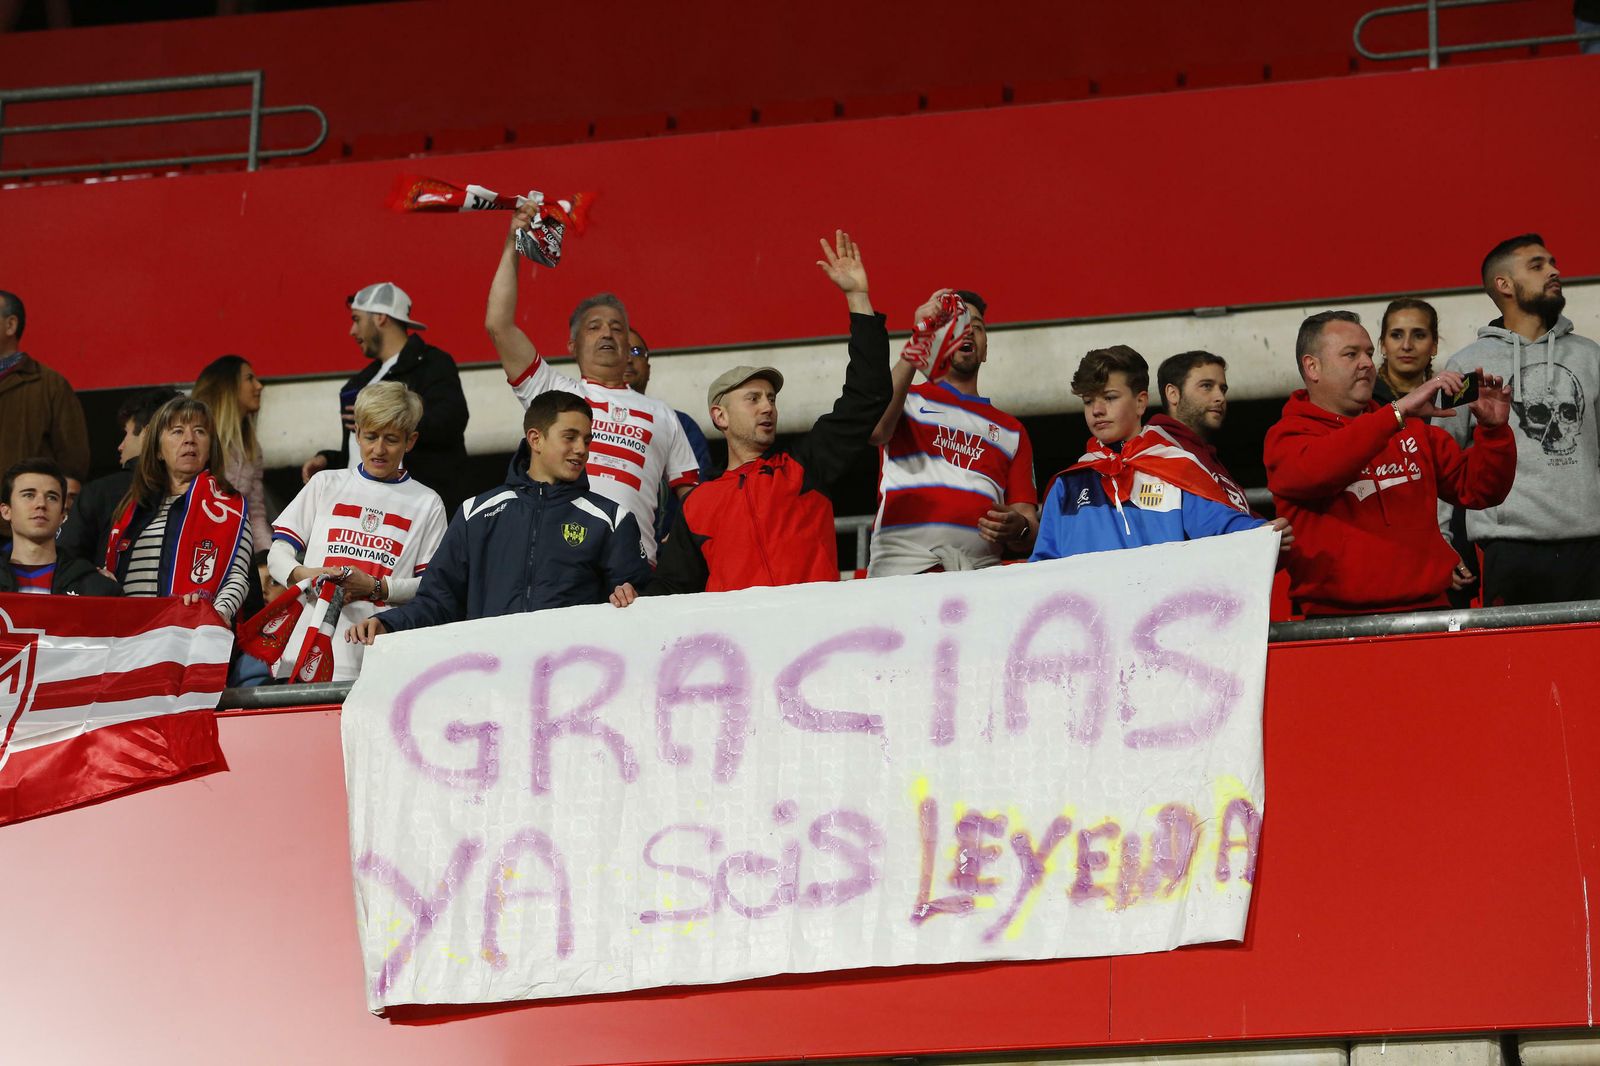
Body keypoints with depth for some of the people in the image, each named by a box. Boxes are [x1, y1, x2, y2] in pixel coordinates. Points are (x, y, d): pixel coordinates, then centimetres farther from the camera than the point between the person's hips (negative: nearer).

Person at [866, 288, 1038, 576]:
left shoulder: (1011, 431, 26)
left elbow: (1030, 538, 19)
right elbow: (875, 430, -7)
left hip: (981, 574, 3)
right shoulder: (908, 399, 19)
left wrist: (1018, 528, -6)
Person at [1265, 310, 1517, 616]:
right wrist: (1399, 411, -19)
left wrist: (1493, 428, 3)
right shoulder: (1287, 435, 6)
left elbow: (1479, 490, 21)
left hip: (1429, 608, 5)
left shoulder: (1411, 430, 20)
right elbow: (1312, 470, -17)